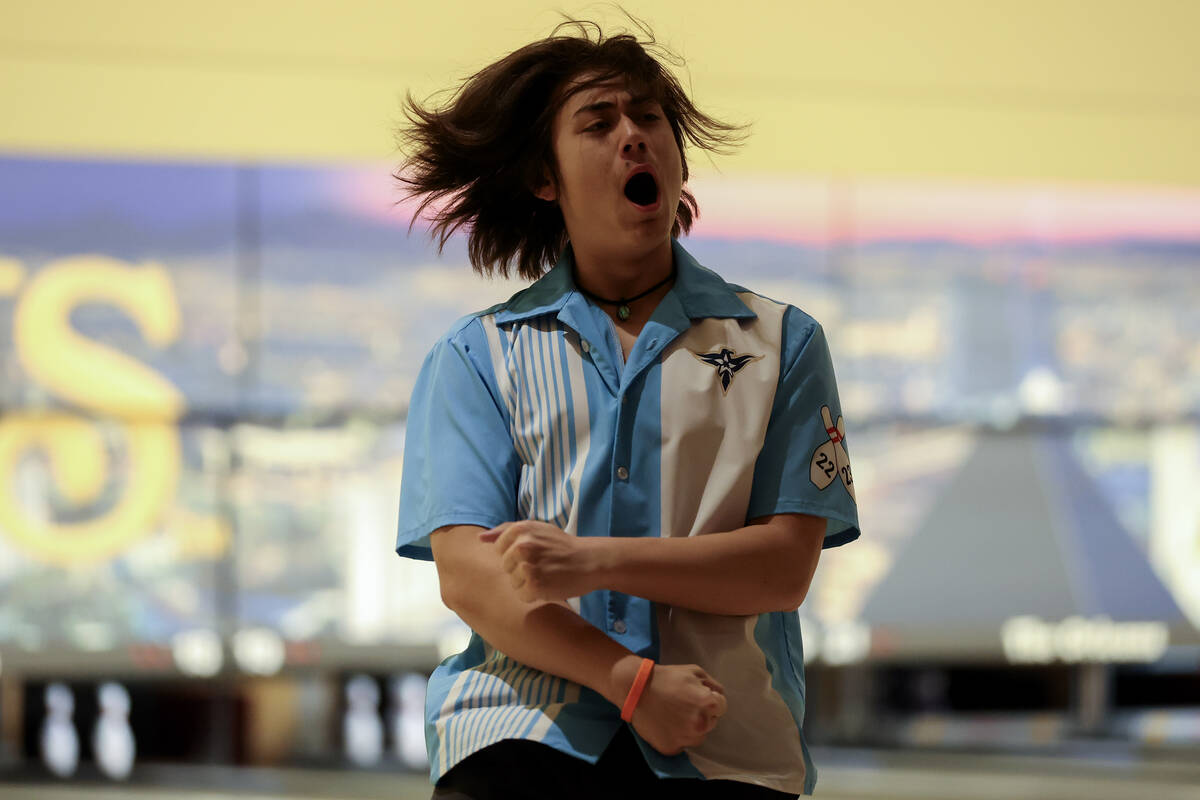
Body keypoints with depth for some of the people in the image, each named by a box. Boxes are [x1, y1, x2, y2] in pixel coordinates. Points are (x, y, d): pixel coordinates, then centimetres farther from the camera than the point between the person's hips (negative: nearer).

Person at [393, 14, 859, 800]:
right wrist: (632, 681, -13)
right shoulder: (475, 357, 13)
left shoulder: (780, 343, 14)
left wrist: (590, 562, -10)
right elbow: (466, 574, 1)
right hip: (518, 736, 0)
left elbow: (785, 565, 3)